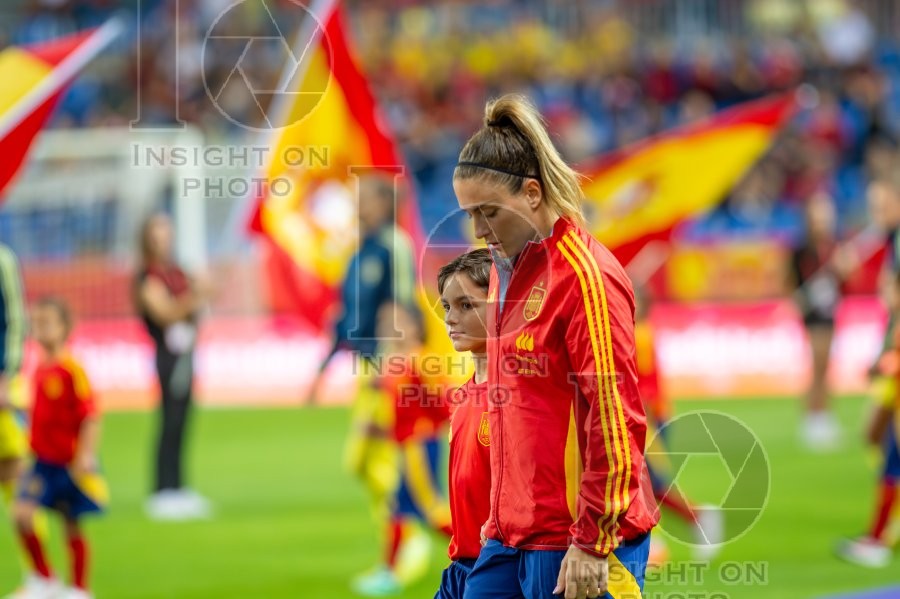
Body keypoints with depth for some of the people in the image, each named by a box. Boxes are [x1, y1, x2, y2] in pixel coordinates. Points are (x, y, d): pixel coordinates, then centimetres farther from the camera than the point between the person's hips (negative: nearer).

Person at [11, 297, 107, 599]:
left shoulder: (71, 370, -16)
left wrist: (85, 455, -21)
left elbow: (91, 416, -16)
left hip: (70, 464, -6)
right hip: (43, 462, 6)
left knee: (72, 526, 6)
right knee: (22, 512, -11)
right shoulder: (40, 368, 5)